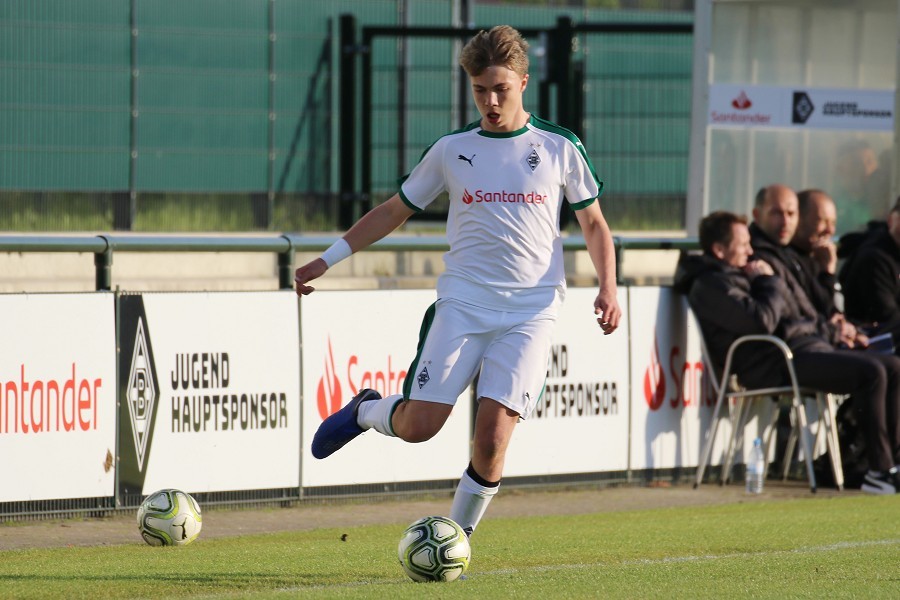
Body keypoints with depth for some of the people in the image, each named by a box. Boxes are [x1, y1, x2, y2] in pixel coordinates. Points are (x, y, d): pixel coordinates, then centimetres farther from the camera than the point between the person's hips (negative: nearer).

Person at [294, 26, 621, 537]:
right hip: (463, 303, 1)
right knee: (419, 424, -9)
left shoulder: (560, 149, 4)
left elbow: (594, 225, 12)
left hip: (532, 310, -1)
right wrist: (329, 259, 12)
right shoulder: (451, 151, 7)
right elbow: (395, 211, 17)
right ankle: (364, 412, 25)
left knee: (493, 432, -15)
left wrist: (608, 289, -3)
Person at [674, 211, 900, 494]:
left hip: (804, 346, 11)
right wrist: (770, 282, -3)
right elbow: (761, 322, -19)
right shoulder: (710, 285, -5)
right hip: (773, 365, -11)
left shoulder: (739, 275, 27)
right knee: (871, 372, -25)